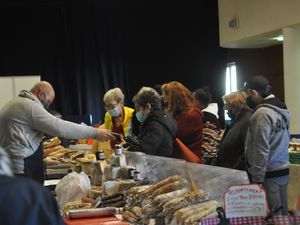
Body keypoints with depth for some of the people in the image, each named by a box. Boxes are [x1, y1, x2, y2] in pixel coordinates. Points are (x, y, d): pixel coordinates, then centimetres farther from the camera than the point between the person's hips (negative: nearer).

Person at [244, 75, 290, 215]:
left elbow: (261, 149, -19)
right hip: (283, 171, 9)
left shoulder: (262, 113, -17)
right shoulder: (282, 110, 9)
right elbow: (284, 141, 13)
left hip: (269, 174, -9)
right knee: (283, 214, 14)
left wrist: (256, 179, -16)